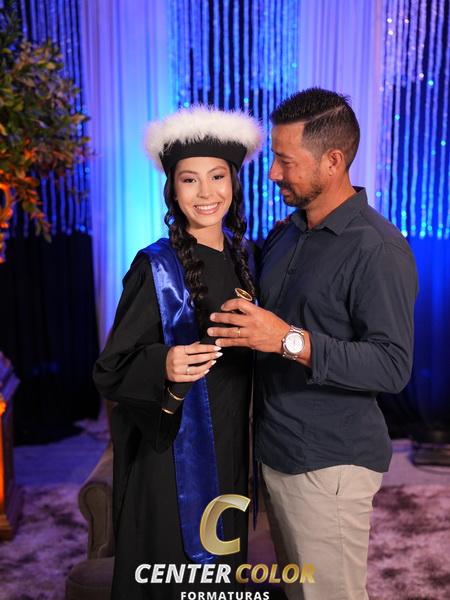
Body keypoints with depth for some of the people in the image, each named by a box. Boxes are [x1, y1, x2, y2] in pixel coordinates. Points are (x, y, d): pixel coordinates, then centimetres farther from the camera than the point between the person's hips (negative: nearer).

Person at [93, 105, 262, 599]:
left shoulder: (237, 253, 2)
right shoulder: (157, 267, -17)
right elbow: (111, 371, -17)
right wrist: (164, 367, -33)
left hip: (230, 446, 6)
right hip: (174, 453, -6)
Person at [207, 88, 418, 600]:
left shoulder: (378, 248, -16)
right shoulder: (282, 236, 9)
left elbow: (393, 366, -22)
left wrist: (291, 341, -30)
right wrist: (242, 333, 2)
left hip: (330, 465, -7)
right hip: (275, 452, 8)